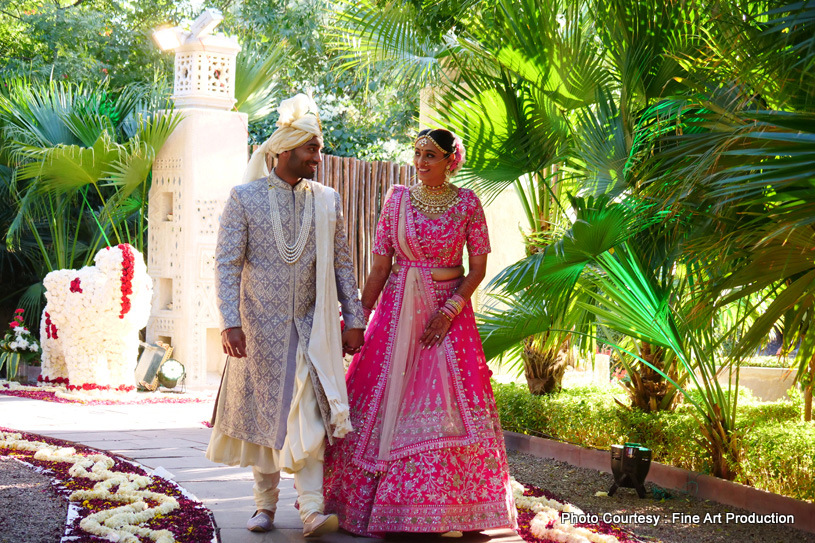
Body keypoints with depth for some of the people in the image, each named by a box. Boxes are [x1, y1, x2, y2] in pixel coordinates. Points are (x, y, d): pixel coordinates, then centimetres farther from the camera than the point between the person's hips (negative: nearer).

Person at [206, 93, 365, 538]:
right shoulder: (244, 197, -2)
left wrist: (353, 319, 5)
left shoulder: (326, 200, 7)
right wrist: (230, 322, -16)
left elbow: (342, 264, 9)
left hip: (310, 326, 1)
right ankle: (265, 503, 21)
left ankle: (312, 506, -12)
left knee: (308, 412, -10)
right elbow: (227, 263, -7)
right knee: (263, 411, 8)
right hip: (260, 326, -1)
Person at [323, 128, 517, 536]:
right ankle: (373, 502, 11)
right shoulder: (398, 199, 3)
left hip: (448, 311, -1)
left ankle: (450, 509, 6)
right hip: (397, 310, 2)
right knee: (383, 399, -1)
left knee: (448, 406, -4)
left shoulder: (467, 203, -1)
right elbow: (380, 266, 3)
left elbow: (478, 268, -1)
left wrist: (449, 311, -12)